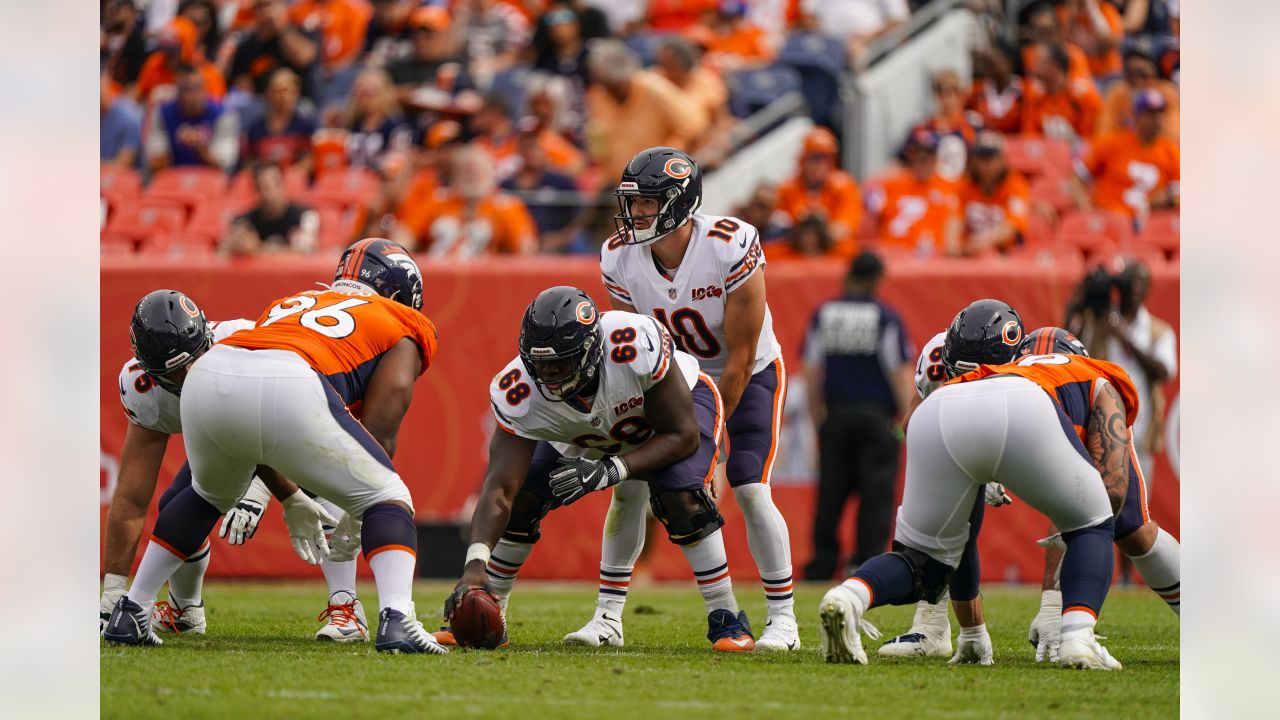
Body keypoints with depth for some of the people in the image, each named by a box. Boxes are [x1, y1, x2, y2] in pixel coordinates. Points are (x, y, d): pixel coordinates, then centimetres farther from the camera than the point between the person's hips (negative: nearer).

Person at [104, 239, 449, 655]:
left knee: (209, 495, 35)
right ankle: (396, 619, -11)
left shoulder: (292, 305, 40)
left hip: (208, 381, 5)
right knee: (386, 497, 12)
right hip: (289, 392, -5)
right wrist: (357, 511, 24)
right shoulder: (403, 331, 25)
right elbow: (379, 432, 12)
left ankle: (130, 613, 34)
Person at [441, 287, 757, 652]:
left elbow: (683, 436, -32)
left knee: (680, 498, -29)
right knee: (522, 498, -11)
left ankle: (725, 618, -13)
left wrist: (611, 471, -44)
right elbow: (499, 488, -35)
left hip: (678, 402, -3)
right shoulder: (519, 393, -34)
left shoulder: (636, 347, -44)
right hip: (588, 437, 4)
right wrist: (474, 565, -50)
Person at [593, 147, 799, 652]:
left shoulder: (731, 250, -32)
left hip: (749, 376, -4)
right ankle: (606, 616, 3)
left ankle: (782, 619, -5)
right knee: (630, 484, -7)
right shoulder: (621, 260, -18)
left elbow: (739, 359, -25)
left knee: (750, 491, -18)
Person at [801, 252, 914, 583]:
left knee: (831, 492, 7)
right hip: (876, 416, -3)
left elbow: (811, 369, 8)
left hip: (835, 415, 3)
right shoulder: (886, 317, -3)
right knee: (876, 493, -3)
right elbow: (900, 371, -6)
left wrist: (816, 413, 16)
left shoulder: (823, 314, 7)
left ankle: (822, 562, 6)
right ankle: (868, 559, -10)